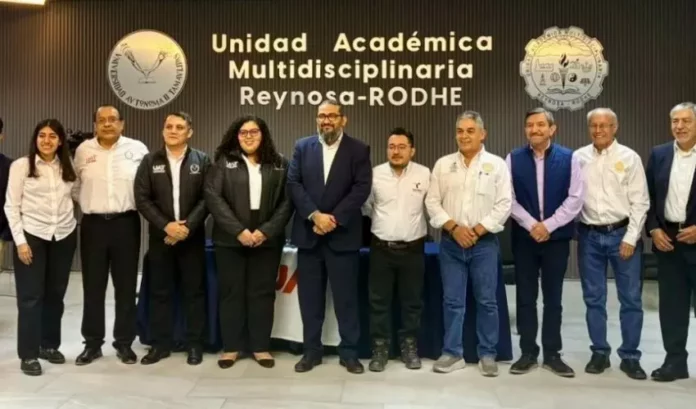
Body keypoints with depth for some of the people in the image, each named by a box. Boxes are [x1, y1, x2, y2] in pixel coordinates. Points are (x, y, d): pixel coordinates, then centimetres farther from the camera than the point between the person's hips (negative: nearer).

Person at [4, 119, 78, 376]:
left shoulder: (66, 167, 9)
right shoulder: (21, 165, -3)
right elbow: (11, 206, -5)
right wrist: (20, 240, -10)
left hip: (64, 237, 4)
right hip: (32, 236, -4)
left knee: (55, 294, 10)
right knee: (30, 296, 1)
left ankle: (50, 345, 24)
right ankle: (29, 354, 9)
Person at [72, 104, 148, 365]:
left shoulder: (137, 149, -2)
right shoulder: (83, 150, 5)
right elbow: (75, 186, 15)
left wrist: (138, 205, -1)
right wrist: (89, 204, 9)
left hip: (126, 223, -1)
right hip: (93, 224, 2)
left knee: (126, 286, 6)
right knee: (93, 286, 7)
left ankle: (124, 343, 18)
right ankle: (92, 343, 20)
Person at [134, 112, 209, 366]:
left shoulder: (202, 161, 2)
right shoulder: (150, 161, 6)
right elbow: (141, 199, -1)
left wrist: (188, 227, -15)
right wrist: (166, 226, -13)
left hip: (192, 236, -1)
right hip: (161, 236, 1)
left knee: (194, 292, 5)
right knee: (160, 292, 7)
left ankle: (194, 344, 15)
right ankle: (161, 344, 18)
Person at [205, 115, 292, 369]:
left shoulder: (279, 165, 6)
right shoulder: (224, 162, 4)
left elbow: (286, 201, 0)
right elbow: (213, 197, -6)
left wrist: (266, 231, -11)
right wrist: (239, 230, -14)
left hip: (267, 239, 1)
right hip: (230, 240, 0)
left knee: (262, 293, 6)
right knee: (231, 293, 6)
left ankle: (261, 346, 17)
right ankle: (230, 347, 17)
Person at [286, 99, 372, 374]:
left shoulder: (359, 150, 2)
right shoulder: (302, 147, 8)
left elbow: (361, 189, -7)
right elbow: (293, 184, -1)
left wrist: (334, 219, -15)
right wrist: (315, 215, -13)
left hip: (343, 235, -2)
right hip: (308, 233, 2)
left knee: (346, 297, 4)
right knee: (310, 297, 8)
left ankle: (349, 352, 16)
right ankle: (311, 351, 20)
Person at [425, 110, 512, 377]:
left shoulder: (496, 164, 1)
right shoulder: (443, 164, 7)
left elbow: (503, 205, -5)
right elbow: (432, 202, 2)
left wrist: (476, 231, -12)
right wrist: (454, 227, -10)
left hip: (484, 243, -1)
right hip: (451, 242, 2)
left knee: (487, 301, 4)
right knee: (452, 301, 6)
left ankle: (488, 355, 17)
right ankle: (452, 353, 17)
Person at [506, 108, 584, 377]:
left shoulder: (568, 158, -1)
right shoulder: (513, 159, 1)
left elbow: (575, 199, -5)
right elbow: (509, 199, -2)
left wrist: (548, 225, -12)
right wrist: (532, 225, -12)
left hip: (557, 237, 0)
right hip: (524, 237, 1)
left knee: (553, 297, 8)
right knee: (525, 297, 6)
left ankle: (552, 354, 19)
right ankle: (528, 353, 17)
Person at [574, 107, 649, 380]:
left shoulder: (629, 158, -2)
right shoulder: (578, 158, 3)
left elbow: (640, 202, -3)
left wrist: (630, 238, -8)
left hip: (622, 234, -1)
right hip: (589, 236, 2)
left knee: (630, 299, 4)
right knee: (593, 298, 9)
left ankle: (630, 356, 17)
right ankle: (600, 353, 22)